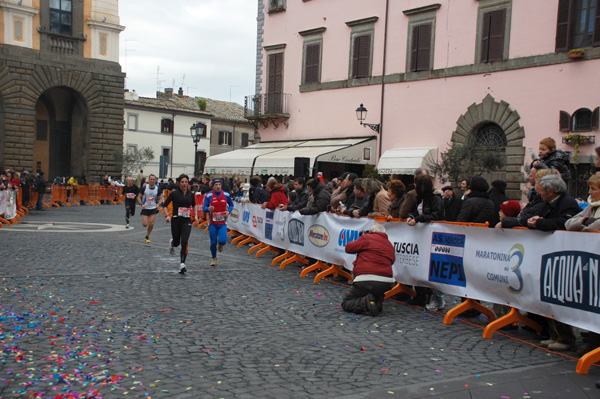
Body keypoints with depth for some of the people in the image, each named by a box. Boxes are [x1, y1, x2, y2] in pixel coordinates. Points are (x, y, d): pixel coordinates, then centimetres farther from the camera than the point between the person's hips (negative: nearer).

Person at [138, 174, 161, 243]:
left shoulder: (157, 188, -2)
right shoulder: (144, 187, -7)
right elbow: (139, 197, -1)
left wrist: (158, 204, -11)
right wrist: (141, 204, -16)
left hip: (153, 208, 1)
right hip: (145, 208, -1)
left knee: (151, 224, -6)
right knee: (145, 224, -9)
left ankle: (147, 237, 14)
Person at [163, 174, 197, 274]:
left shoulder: (191, 194, 4)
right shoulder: (174, 193, -6)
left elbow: (194, 205, 23)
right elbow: (164, 205, 0)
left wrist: (195, 215, 12)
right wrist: (167, 216, -13)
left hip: (187, 221, 1)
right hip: (176, 220, -1)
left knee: (184, 242, -13)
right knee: (176, 242, 9)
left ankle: (182, 264, -10)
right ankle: (172, 243, 48)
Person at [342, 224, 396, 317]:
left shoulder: (367, 238, 3)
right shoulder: (390, 246, 21)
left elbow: (348, 248, 6)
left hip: (365, 280, -6)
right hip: (386, 284, 6)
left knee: (345, 303, 9)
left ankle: (365, 302, -18)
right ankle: (378, 300, 9)